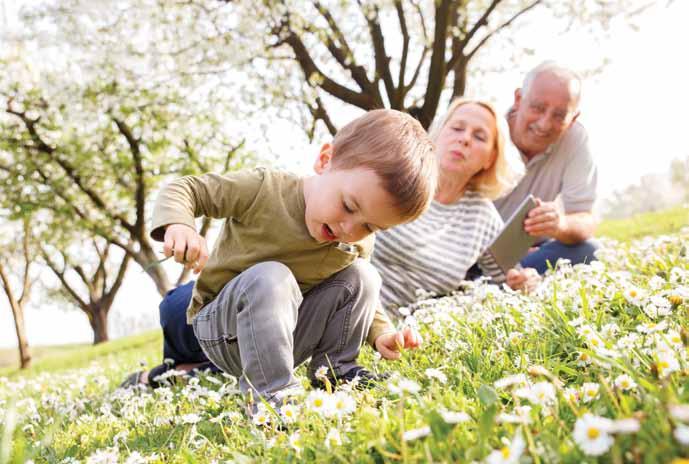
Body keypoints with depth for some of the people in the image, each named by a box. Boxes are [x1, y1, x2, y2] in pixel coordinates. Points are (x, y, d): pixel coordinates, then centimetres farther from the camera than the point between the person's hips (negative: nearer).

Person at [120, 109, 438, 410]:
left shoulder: (358, 246, -8)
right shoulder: (264, 190, -24)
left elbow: (356, 296, 10)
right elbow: (185, 189, -16)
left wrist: (381, 333, -10)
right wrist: (177, 224, -38)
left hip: (286, 330, 4)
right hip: (223, 330, -4)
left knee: (361, 277, -13)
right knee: (270, 278, -37)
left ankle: (335, 370, -4)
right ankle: (271, 393, -32)